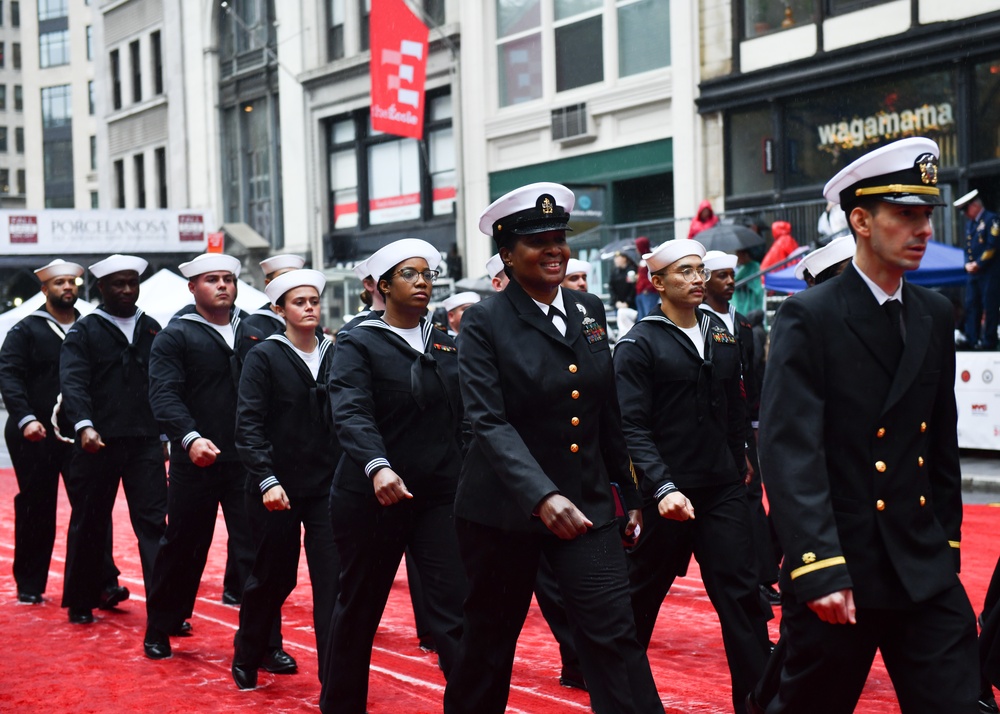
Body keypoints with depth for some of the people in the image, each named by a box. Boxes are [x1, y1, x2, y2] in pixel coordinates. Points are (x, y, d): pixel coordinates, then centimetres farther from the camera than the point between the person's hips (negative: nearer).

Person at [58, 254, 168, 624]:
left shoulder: (152, 329, 13)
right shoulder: (83, 331, 2)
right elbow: (73, 383, -11)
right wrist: (84, 425, -26)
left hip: (145, 442, 2)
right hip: (97, 442, -2)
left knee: (153, 522, -5)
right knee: (89, 525, 9)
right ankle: (81, 603, 23)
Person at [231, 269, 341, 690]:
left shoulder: (335, 355, 5)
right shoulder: (264, 356, -3)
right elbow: (249, 425, -9)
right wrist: (267, 479, -19)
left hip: (327, 486, 2)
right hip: (278, 488, -2)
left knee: (333, 580, -6)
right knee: (273, 578, 11)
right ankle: (246, 662, 34)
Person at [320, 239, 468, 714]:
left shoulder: (447, 346, 10)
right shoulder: (358, 345, -5)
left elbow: (463, 417, 9)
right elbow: (351, 413, -21)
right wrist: (377, 467, -38)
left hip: (439, 496, 3)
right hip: (370, 496, -3)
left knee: (455, 607, -8)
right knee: (360, 607, 11)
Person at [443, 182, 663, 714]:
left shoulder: (589, 310, 7)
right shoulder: (486, 322, -8)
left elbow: (608, 413, 13)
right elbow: (490, 422, -19)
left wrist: (630, 494, 14)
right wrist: (542, 498, -31)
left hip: (587, 504, 3)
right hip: (505, 507, -3)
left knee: (615, 636, -6)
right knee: (490, 638, 12)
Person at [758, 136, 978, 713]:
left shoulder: (935, 316, 10)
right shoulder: (807, 319, -9)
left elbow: (943, 442, 16)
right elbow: (790, 451, -18)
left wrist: (946, 542, 14)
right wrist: (820, 569, -25)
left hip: (925, 571, 5)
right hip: (838, 573, -5)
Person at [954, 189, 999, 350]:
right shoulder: (969, 223, 17)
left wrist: (978, 264, -13)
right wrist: (968, 263, 2)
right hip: (973, 271, 8)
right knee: (971, 305, 5)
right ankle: (971, 340, 8)